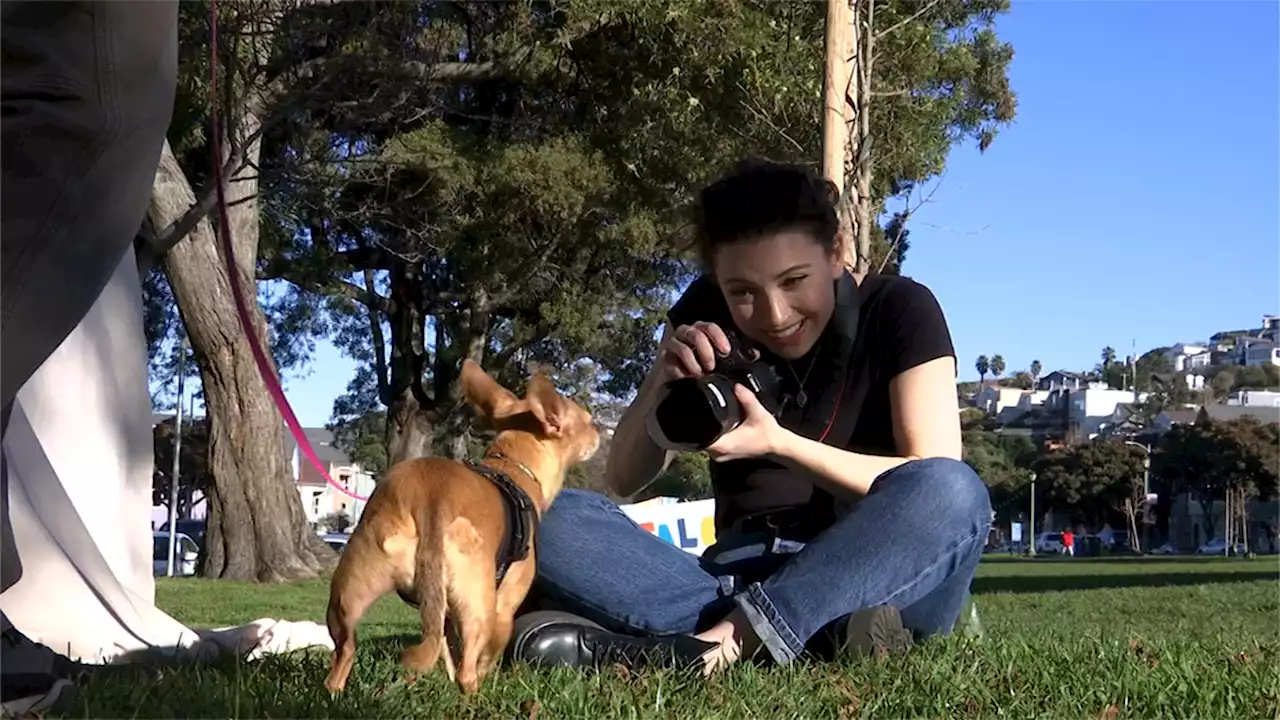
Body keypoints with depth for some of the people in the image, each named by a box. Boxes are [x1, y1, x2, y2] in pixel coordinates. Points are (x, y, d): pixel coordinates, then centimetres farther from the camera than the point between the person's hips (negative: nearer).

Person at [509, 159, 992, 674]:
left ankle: (716, 642, -39)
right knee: (551, 517, -22)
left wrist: (778, 441, -25)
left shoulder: (899, 310, -6)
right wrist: (665, 382, -17)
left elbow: (936, 485, -14)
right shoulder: (706, 315, 2)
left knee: (953, 494, -36)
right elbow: (624, 481, 3)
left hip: (883, 579, -2)